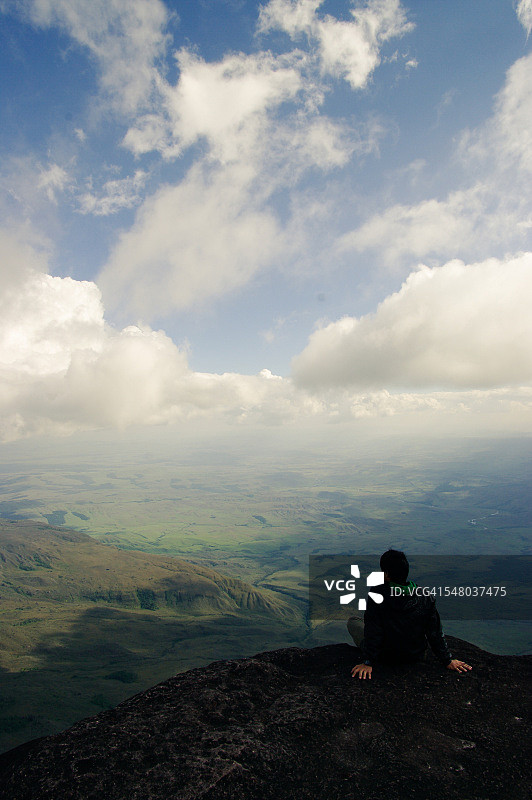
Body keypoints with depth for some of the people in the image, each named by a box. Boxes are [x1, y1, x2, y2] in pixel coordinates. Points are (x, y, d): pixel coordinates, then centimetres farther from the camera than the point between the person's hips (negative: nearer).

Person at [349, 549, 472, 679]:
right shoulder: (425, 597, -14)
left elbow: (373, 632, -22)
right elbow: (435, 633, -6)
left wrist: (368, 663, -15)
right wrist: (447, 660, 5)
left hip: (385, 657, -3)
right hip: (416, 658, 3)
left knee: (353, 621, 15)